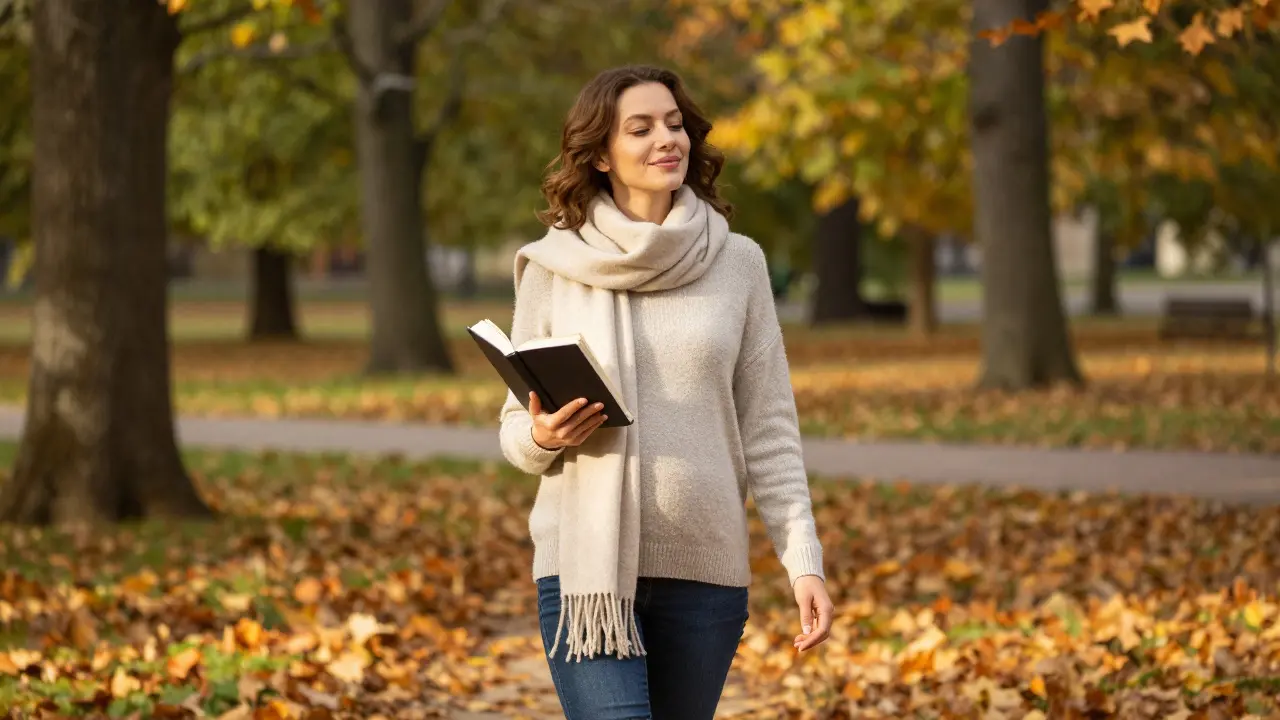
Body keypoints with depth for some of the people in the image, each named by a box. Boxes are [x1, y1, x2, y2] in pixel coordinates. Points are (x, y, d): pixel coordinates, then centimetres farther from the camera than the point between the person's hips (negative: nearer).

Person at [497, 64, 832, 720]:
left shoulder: (738, 264, 4)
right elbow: (515, 428, 9)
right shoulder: (553, 267, 2)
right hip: (586, 562, -2)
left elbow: (769, 428, 5)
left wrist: (803, 560, -3)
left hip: (705, 568, 2)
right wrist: (544, 436, -14)